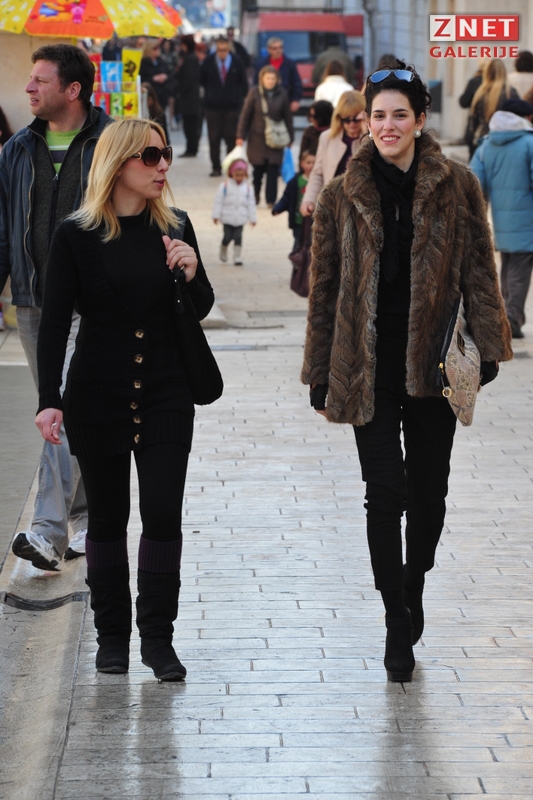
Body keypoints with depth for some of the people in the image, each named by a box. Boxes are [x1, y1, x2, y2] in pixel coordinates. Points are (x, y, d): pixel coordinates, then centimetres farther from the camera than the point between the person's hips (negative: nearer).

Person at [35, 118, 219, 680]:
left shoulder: (174, 229, 3)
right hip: (98, 397, -2)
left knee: (163, 515, -4)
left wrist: (191, 274, -11)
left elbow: (201, 309, 11)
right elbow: (54, 322, -6)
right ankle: (112, 636, 19)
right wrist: (48, 399, -15)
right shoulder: (77, 235, -5)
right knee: (107, 519, 7)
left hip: (166, 396, 2)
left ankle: (157, 638, 5)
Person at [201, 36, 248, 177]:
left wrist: (240, 99, 7)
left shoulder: (236, 62, 0)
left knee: (232, 138, 1)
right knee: (214, 139, 0)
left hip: (232, 106, 0)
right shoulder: (208, 62, -1)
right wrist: (209, 95, 11)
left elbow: (243, 83, 9)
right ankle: (216, 167, 7)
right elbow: (203, 81, 12)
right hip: (213, 106, 0)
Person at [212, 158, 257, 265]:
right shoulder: (225, 186, -5)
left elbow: (251, 204, 8)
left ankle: (237, 257, 5)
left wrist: (253, 218, 7)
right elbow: (218, 201, -4)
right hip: (227, 217, -2)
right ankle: (223, 251, 30)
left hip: (240, 219, 2)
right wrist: (216, 215, -8)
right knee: (228, 236, 2)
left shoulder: (247, 188, 3)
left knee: (238, 237, -1)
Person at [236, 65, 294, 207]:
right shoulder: (254, 93, -4)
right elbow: (245, 115, -1)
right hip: (257, 138, -1)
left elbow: (287, 118, 6)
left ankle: (271, 200, 4)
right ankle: (255, 195, 25)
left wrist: (290, 137, 7)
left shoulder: (281, 94, 0)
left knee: (273, 170, -3)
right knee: (258, 169, 4)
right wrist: (240, 136, -2)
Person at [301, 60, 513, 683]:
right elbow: (325, 288, 7)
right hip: (369, 363, -1)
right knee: (385, 491, -7)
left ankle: (414, 588, 33)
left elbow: (478, 270, 2)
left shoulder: (455, 187, 2)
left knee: (428, 490, 9)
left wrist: (485, 347, -7)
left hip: (433, 362, 1)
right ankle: (398, 622, 1)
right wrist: (322, 374, 5)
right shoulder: (343, 196, 3)